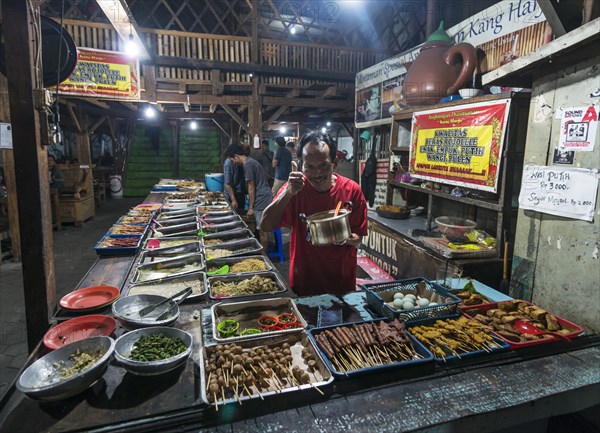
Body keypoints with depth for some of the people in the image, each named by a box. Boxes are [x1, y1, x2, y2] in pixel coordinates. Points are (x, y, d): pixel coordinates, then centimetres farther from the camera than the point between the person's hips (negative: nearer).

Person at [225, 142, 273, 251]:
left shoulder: (248, 165, -16)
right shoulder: (250, 161, 14)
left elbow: (251, 188, -16)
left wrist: (250, 208, -10)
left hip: (261, 201, -10)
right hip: (264, 198, 10)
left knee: (262, 230, 0)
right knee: (263, 229, 17)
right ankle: (263, 252, 27)